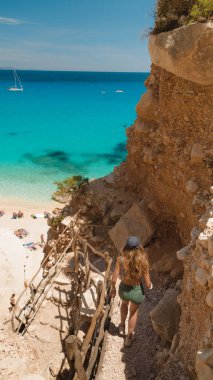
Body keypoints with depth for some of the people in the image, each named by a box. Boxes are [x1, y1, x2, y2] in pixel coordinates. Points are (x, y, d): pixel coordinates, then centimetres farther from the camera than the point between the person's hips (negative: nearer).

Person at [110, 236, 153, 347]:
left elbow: (114, 279, -18)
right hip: (137, 291, -1)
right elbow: (147, 283, -17)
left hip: (123, 289, 1)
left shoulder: (121, 259, -24)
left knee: (124, 303, 38)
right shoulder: (143, 262, -25)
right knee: (133, 311, 31)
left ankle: (122, 327, 54)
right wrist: (150, 285, 7)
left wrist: (112, 288, 3)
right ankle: (129, 337, 46)